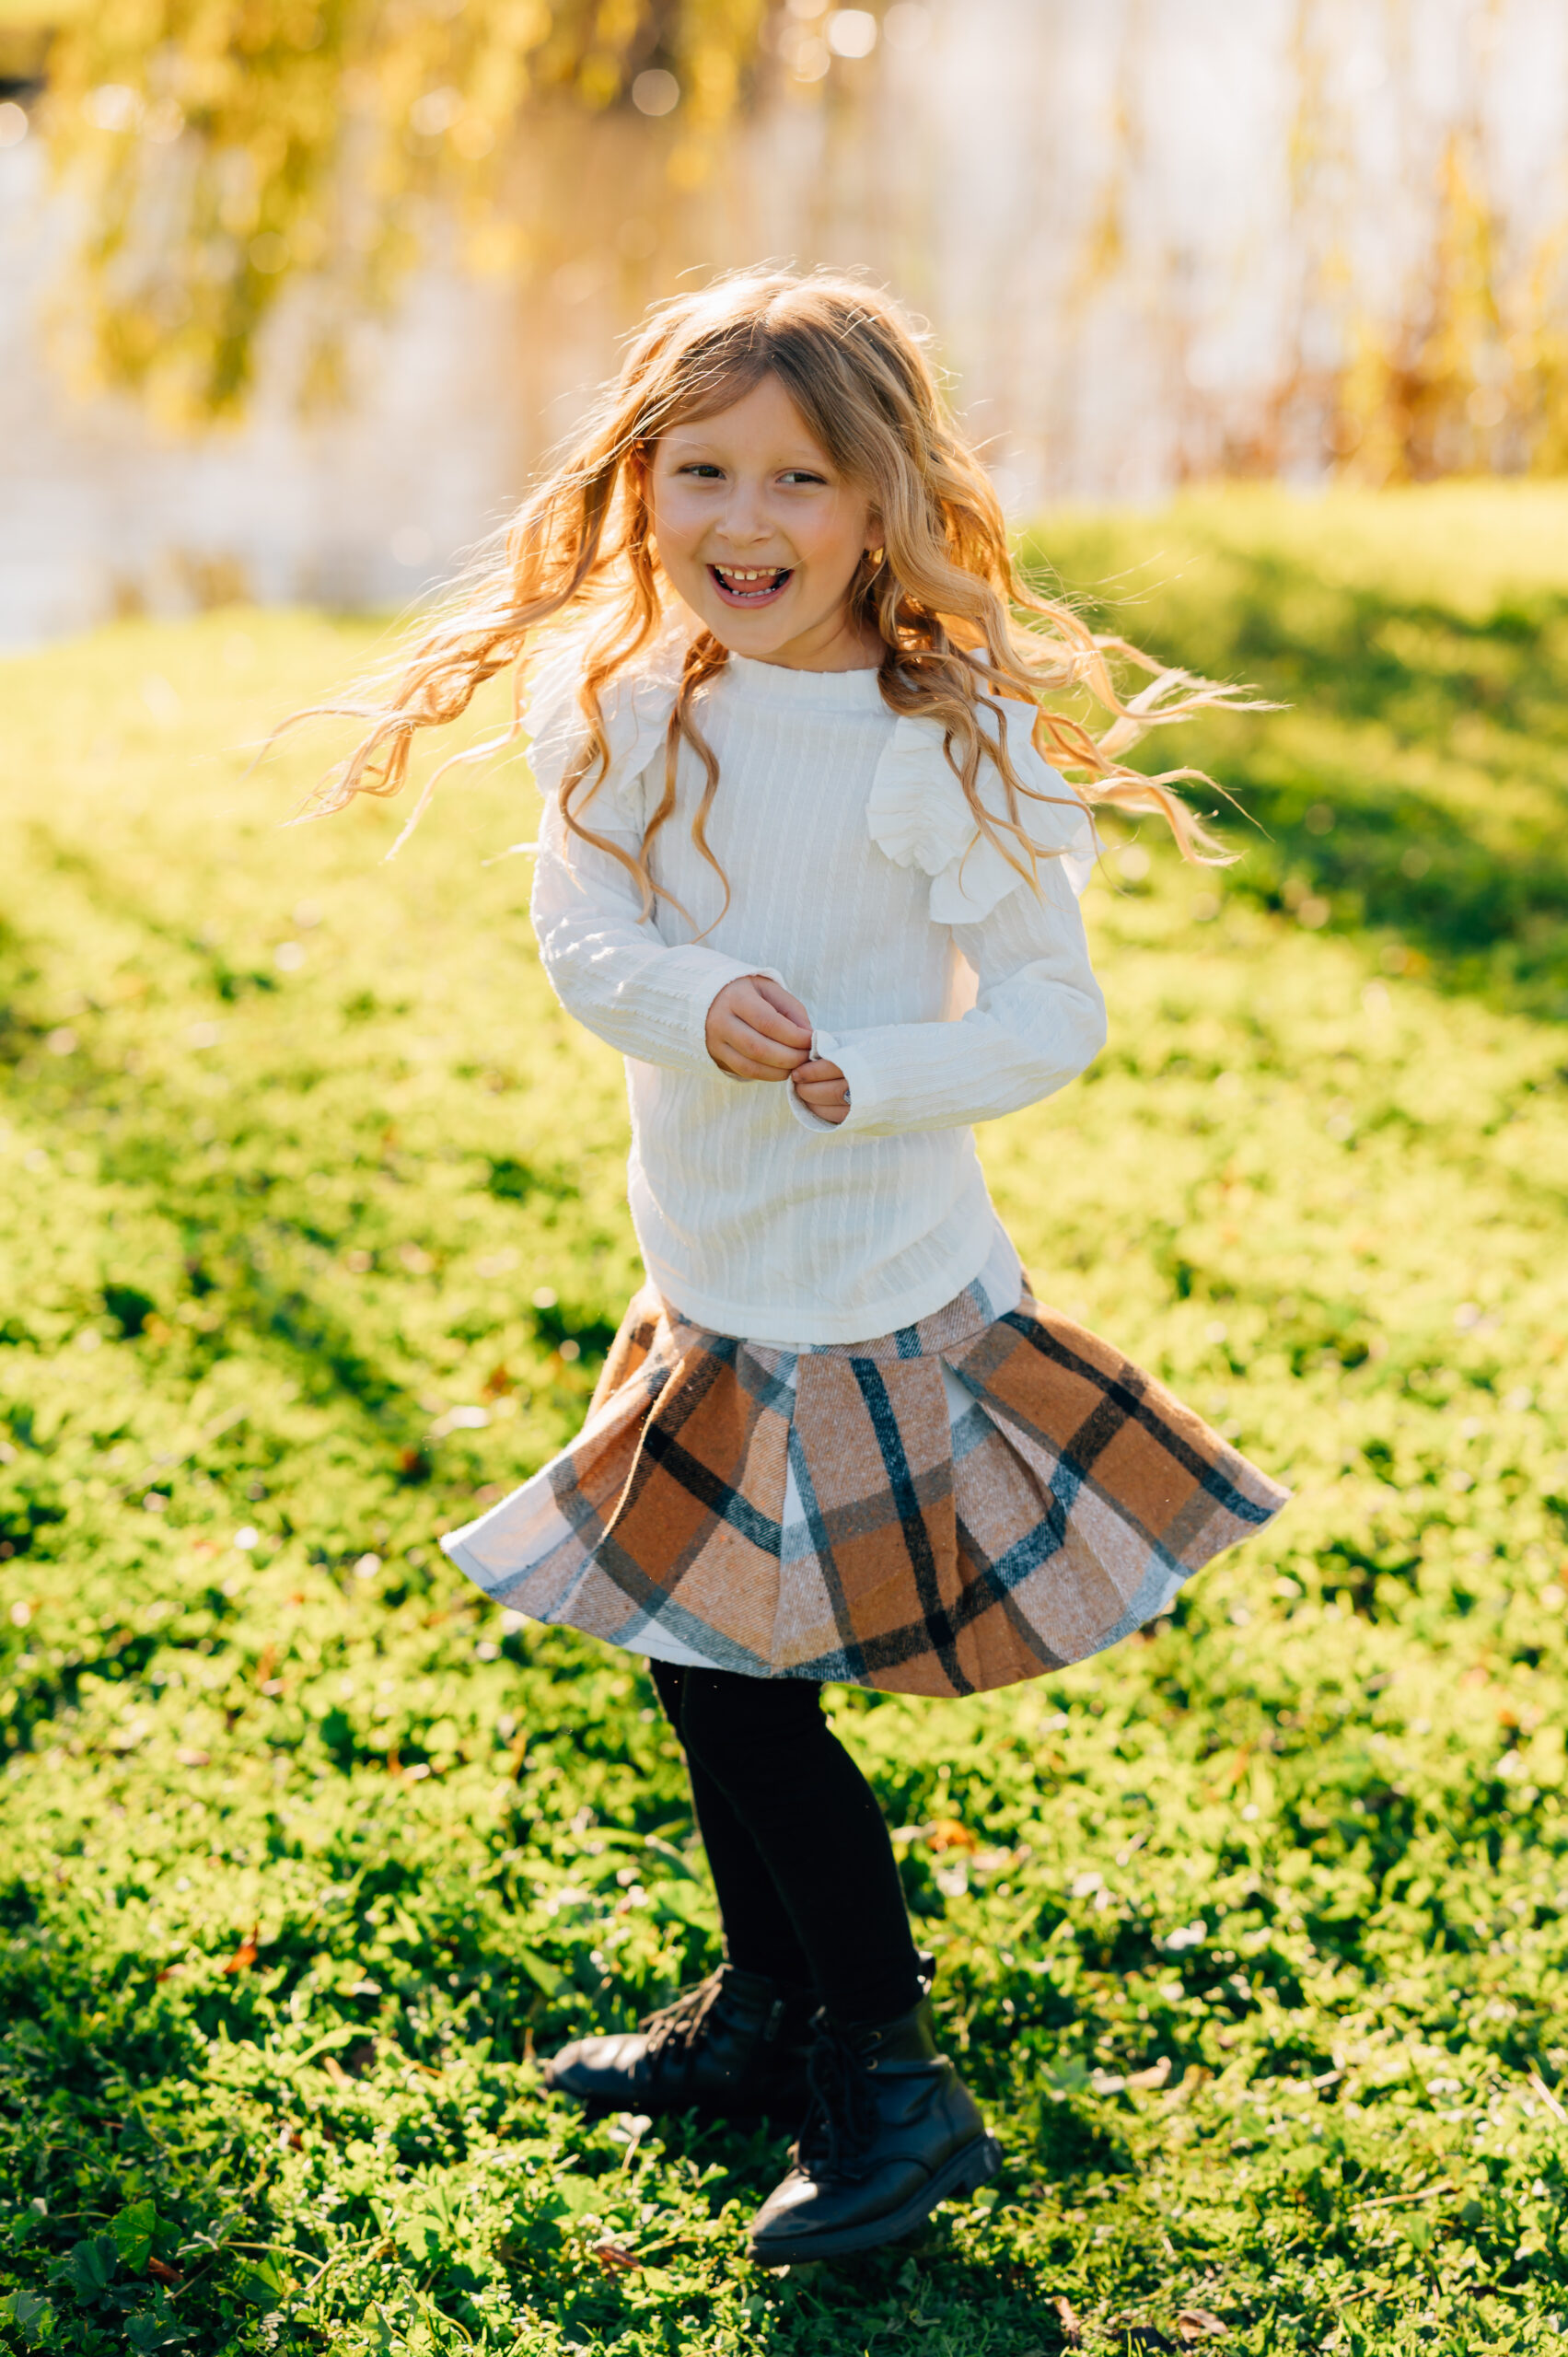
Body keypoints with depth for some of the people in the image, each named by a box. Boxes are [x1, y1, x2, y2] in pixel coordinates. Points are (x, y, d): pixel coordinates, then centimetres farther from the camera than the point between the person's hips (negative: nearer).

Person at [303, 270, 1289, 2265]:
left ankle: (895, 2085, 20)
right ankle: (767, 2013, 41)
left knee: (748, 1688, 0)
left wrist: (855, 1072, -32)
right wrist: (694, 1002, -29)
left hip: (871, 1299, -6)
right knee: (698, 1667, 19)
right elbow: (580, 926, -8)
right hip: (708, 1281, 7)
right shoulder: (618, 700, -3)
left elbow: (1052, 1015, -17)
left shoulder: (952, 745, -19)